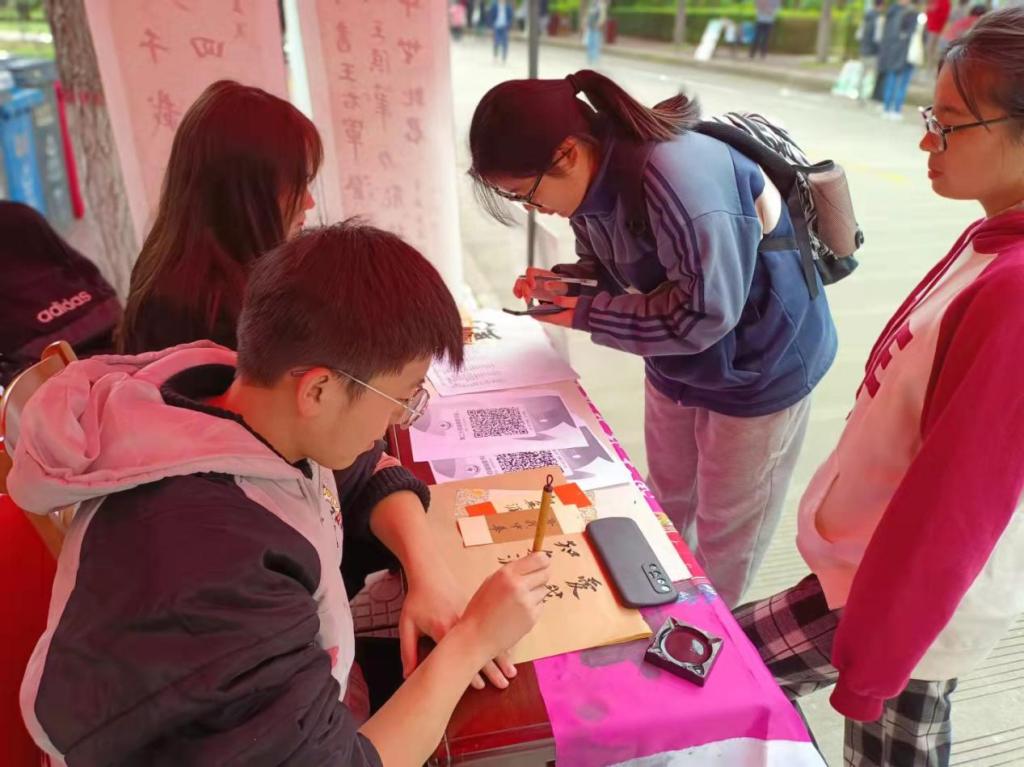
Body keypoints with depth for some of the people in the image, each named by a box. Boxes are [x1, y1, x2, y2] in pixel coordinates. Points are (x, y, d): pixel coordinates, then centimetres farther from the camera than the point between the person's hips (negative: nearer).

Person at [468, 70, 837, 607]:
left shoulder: (677, 178, -36)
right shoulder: (597, 179, -10)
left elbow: (705, 313, -32)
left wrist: (587, 314, -26)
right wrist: (561, 284, -15)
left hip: (761, 367, -7)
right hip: (676, 361, 8)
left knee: (725, 528, 12)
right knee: (668, 501, 23)